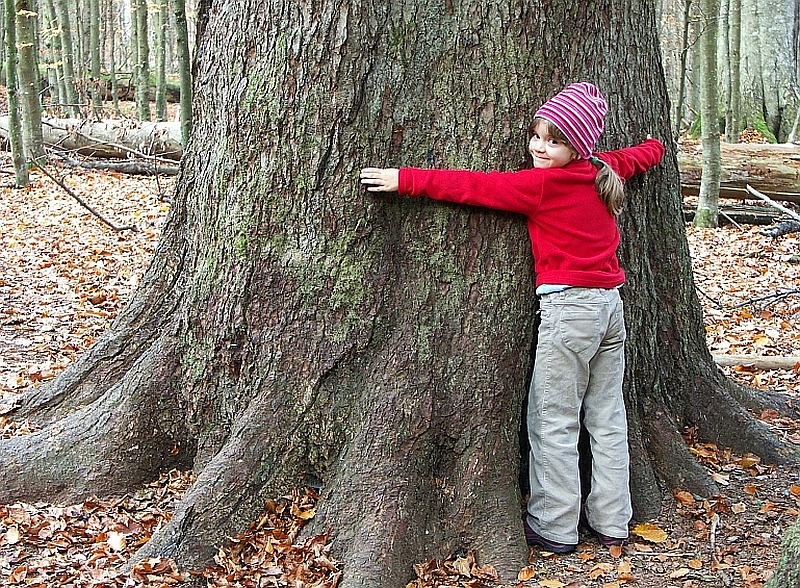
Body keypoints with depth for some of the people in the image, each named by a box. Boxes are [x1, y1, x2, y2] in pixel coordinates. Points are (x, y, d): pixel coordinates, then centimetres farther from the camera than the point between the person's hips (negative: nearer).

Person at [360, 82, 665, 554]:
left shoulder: (542, 184, -12)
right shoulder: (606, 171, 9)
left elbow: (476, 187, -12)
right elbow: (644, 153, 30)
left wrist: (405, 179, -9)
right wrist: (655, 146, 54)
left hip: (569, 306, -8)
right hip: (611, 303, 8)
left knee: (553, 421, 1)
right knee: (608, 417, 13)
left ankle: (555, 527, 6)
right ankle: (612, 522, 20)